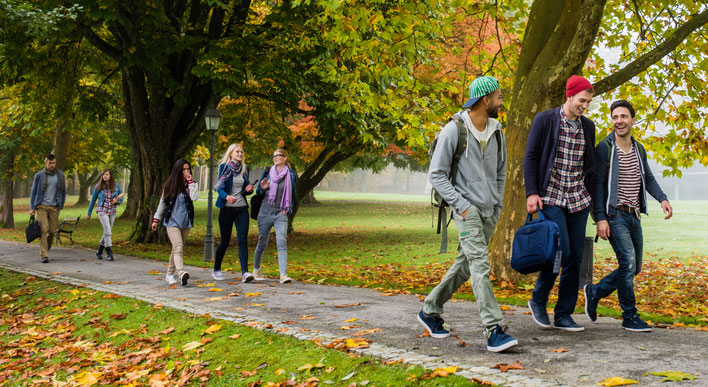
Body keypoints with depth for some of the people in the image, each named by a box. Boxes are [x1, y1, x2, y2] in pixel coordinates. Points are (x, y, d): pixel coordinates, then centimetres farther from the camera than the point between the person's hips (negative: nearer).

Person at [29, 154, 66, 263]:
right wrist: (32, 208, 2)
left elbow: (63, 191, 15)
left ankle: (46, 250, 24)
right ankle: (44, 255, -12)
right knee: (43, 230, -11)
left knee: (52, 231, 2)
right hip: (41, 206, -2)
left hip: (54, 207, 2)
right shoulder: (39, 175, 2)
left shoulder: (60, 174, 7)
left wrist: (61, 205, 10)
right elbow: (33, 192, 7)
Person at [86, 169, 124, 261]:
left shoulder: (116, 186, 3)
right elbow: (93, 199, 8)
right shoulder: (99, 186, -1)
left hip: (112, 211, 3)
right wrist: (89, 213, 12)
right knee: (107, 230, -17)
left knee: (106, 232, 9)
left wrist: (117, 201, -12)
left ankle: (99, 252, 26)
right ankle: (109, 252, -15)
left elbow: (121, 199, 12)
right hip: (102, 210, -3)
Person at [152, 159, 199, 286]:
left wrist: (190, 181, -11)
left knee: (177, 249, 9)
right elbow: (162, 202, 13)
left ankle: (170, 274, 22)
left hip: (186, 222, 2)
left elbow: (194, 197, -14)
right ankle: (181, 273, -35)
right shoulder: (170, 185, 5)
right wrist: (156, 219, 14)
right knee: (178, 247, -19)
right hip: (172, 221, -2)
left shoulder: (192, 185, 7)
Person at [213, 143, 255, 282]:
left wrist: (248, 190, -5)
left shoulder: (245, 169, 11)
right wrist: (227, 196, -27)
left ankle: (245, 272, -17)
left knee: (243, 239, -10)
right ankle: (216, 269, 25)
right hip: (227, 208, -3)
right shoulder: (224, 167, -1)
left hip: (242, 208, 3)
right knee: (225, 241, 4)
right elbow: (219, 187, -8)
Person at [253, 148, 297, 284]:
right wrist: (262, 188, -10)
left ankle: (283, 274, -23)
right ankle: (256, 270, 31)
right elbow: (258, 191, 12)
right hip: (265, 212, 1)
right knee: (262, 242, 9)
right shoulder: (268, 172, 5)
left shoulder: (291, 174, 3)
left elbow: (293, 194, 13)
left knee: (282, 242, -17)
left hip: (280, 214, -1)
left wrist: (288, 209, 2)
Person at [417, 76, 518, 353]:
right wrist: (460, 204, -14)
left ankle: (430, 311, 26)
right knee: (480, 265, -17)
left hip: (489, 212, 7)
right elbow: (436, 174, -7)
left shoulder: (497, 132, 12)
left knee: (465, 265, 11)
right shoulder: (454, 130, -8)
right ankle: (494, 330, -21)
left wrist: (497, 206, 14)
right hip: (466, 208, -7)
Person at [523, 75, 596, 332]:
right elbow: (530, 157, -3)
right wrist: (531, 193, -11)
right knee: (561, 251, -16)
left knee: (576, 258, 3)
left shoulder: (588, 126, 13)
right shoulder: (544, 120, -3)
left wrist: (591, 195, 15)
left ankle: (564, 315, 12)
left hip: (578, 199, 5)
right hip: (551, 197, -5)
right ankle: (538, 301, 6)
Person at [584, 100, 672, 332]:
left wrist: (662, 198, 0)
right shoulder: (604, 149, -6)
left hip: (634, 216, 7)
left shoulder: (639, 149, 13)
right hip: (614, 215, -7)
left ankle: (594, 292, 27)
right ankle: (630, 317, -4)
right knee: (628, 262, -15)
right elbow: (598, 184, -9)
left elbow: (648, 178, 19)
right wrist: (600, 218, -16)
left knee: (634, 268, 10)